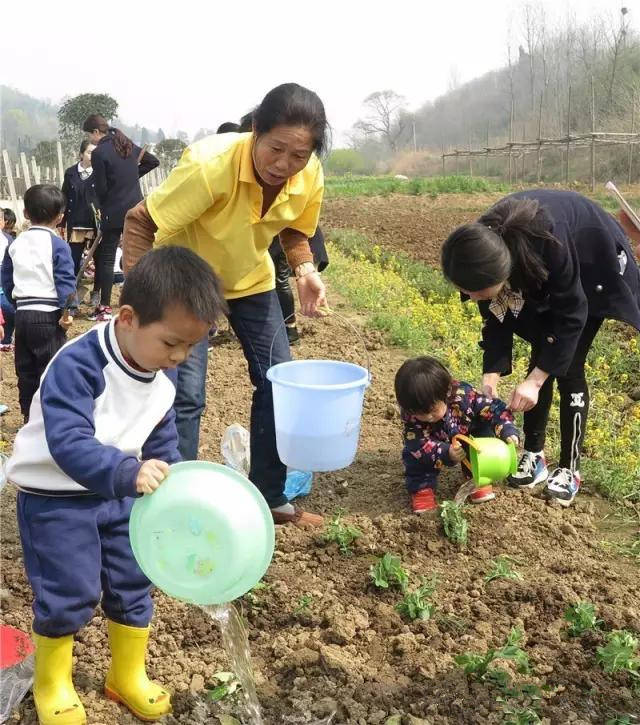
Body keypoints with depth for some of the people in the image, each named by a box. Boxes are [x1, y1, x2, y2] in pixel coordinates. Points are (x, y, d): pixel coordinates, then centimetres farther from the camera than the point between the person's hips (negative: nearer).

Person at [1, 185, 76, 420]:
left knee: (26, 368, 15)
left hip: (22, 314, 6)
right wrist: (67, 311, -16)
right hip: (48, 315, -6)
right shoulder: (57, 244, -8)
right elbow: (65, 281, -16)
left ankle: (29, 415, 24)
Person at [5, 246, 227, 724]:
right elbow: (69, 444, -40)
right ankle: (51, 684, 26)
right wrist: (130, 472, -53)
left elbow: (162, 437, 6)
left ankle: (128, 676, 33)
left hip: (122, 492, 6)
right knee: (69, 593, -1)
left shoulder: (164, 372, -6)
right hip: (57, 497, -6)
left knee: (133, 583, 11)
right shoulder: (76, 366, -30)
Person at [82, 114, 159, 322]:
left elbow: (101, 188, -9)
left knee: (106, 258, 1)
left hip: (114, 213, -6)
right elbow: (153, 161, 18)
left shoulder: (99, 153, -12)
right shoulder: (127, 144, 9)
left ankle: (105, 308, 1)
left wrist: (103, 208, 9)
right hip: (136, 209, 7)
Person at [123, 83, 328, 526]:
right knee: (186, 394, -12)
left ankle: (269, 498, 20)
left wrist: (305, 270, -21)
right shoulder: (209, 166, -35)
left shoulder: (310, 177, -19)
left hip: (251, 278, 5)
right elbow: (140, 223, -29)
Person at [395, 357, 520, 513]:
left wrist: (508, 431, -45)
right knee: (413, 453, -25)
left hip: (467, 439, 1)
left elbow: (494, 409, -29)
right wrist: (446, 454, -54)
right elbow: (420, 444, -38)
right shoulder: (411, 414, -36)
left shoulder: (464, 395, -38)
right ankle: (422, 488, -3)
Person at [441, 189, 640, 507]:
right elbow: (496, 318, -15)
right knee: (541, 359, 3)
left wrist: (534, 381, -33)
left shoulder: (546, 242, -44)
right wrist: (490, 378, -24)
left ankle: (569, 468, 5)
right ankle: (533, 455, 16)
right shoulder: (483, 248, -28)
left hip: (593, 267, -5)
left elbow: (572, 314, -32)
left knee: (568, 368, -7)